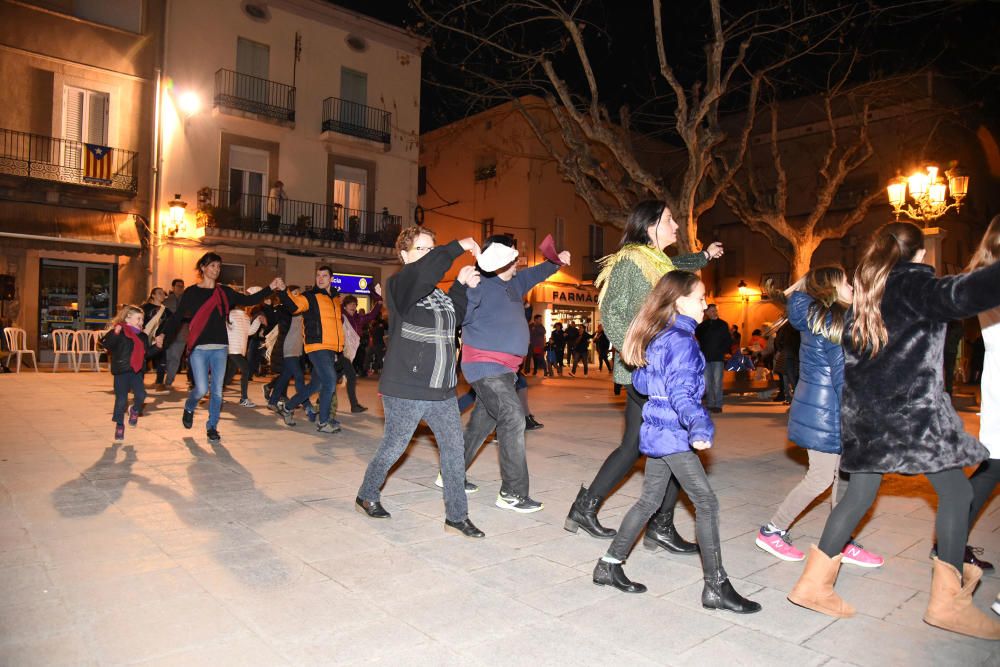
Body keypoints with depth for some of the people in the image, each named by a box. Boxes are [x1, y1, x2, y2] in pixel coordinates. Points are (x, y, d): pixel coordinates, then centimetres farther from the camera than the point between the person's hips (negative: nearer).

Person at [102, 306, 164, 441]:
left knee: (141, 395, -12)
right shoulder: (119, 332, -7)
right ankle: (119, 425, 18)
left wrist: (157, 346, 5)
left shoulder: (142, 336, 14)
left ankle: (135, 411, 22)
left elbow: (146, 353, 19)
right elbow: (107, 345, -22)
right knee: (121, 399, 0)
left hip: (136, 371, 5)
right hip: (121, 371, -5)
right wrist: (115, 333, -36)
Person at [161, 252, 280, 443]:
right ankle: (189, 409, 25)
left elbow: (249, 300, 1)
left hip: (220, 348, 3)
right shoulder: (191, 292, 2)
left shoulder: (225, 292, 9)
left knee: (217, 390, 4)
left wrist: (270, 288, -10)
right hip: (198, 348, -3)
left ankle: (212, 427, 18)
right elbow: (177, 317, -1)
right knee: (202, 389, -8)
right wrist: (164, 335, -15)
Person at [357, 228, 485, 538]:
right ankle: (367, 496, 34)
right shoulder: (399, 284, -10)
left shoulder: (437, 291, 13)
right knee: (393, 449, 8)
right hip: (405, 390, -7)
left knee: (454, 449, 4)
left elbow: (455, 317, 19)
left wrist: (461, 286, 5)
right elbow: (425, 270, -31)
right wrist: (458, 247, -23)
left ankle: (456, 515, 15)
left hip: (442, 390, 7)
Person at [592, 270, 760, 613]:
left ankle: (610, 565, 20)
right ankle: (716, 587, 4)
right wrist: (699, 426, -38)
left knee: (649, 500, 14)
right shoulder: (682, 340, -15)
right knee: (707, 503, -3)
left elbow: (640, 382, 18)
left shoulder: (657, 337, 12)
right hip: (673, 434, -10)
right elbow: (681, 393, -25)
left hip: (657, 430, 10)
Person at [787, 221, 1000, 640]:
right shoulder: (913, 282, -4)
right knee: (956, 491, 5)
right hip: (911, 408, -7)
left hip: (864, 409, 7)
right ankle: (948, 599, 8)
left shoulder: (866, 287, 16)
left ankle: (814, 583, 12)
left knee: (861, 491, 12)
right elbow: (957, 297, -25)